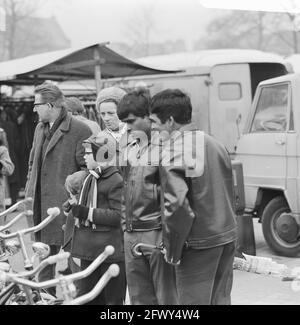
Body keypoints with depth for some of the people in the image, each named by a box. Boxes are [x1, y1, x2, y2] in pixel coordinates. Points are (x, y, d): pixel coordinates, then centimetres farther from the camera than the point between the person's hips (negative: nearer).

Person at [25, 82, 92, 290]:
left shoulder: (80, 130, -11)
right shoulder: (40, 128, 15)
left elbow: (87, 169, -11)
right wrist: (29, 191, 14)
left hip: (65, 205, -8)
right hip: (40, 206, 8)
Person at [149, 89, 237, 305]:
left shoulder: (172, 153, -15)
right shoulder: (214, 144, 9)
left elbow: (176, 205, -24)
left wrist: (172, 249, -12)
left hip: (198, 243, -7)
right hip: (228, 237, 7)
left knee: (195, 301, 2)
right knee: (221, 299, 16)